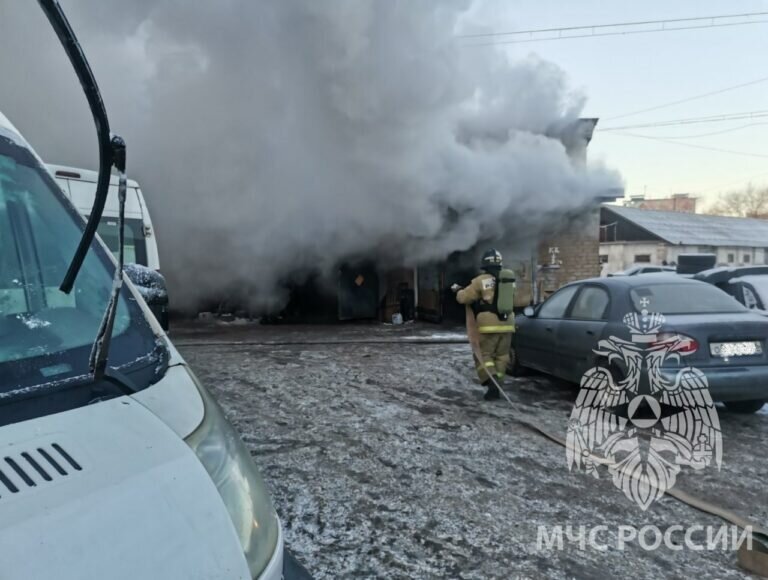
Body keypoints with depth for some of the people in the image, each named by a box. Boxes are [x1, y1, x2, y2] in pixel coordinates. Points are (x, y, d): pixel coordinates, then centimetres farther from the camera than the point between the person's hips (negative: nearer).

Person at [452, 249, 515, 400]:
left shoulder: (481, 281, -9)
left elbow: (463, 298, -7)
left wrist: (458, 290, 15)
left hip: (489, 326, -5)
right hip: (506, 325, 5)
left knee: (484, 355, 3)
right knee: (501, 357, 12)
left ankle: (492, 384, -12)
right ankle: (497, 386, 12)